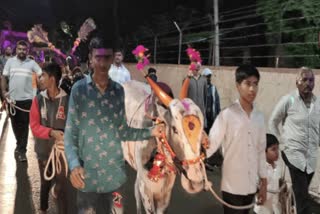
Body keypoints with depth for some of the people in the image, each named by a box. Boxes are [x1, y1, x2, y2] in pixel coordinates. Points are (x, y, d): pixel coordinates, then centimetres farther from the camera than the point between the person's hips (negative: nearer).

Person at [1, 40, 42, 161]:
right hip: (12, 99, 2)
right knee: (15, 124, 14)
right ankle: (20, 143, 35)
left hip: (27, 99, -2)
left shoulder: (31, 63, 1)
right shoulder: (10, 61, 4)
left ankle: (22, 150, 4)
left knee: (24, 125, 0)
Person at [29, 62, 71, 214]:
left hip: (62, 149, -3)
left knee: (62, 185, 4)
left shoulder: (66, 100, -13)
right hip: (43, 149, 3)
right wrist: (51, 132, -23)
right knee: (45, 182, 20)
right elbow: (34, 126, -6)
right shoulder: (38, 99, -5)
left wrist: (65, 136, -26)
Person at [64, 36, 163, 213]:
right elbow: (70, 134, -5)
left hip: (114, 171, 3)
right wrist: (74, 165, -18)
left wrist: (150, 132, -1)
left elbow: (122, 131, 9)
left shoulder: (118, 90, 4)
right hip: (87, 173, -3)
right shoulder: (79, 89, -6)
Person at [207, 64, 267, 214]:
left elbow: (261, 151, 9)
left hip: (251, 185, 5)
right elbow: (211, 144, -15)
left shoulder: (259, 117, 3)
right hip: (232, 186, -5)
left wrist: (264, 182, 12)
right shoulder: (227, 115, -12)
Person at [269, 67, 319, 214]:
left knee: (301, 194, 17)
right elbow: (272, 122, 3)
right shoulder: (288, 100, -9)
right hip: (294, 153, -5)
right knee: (302, 197, -6)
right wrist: (281, 141, 0)